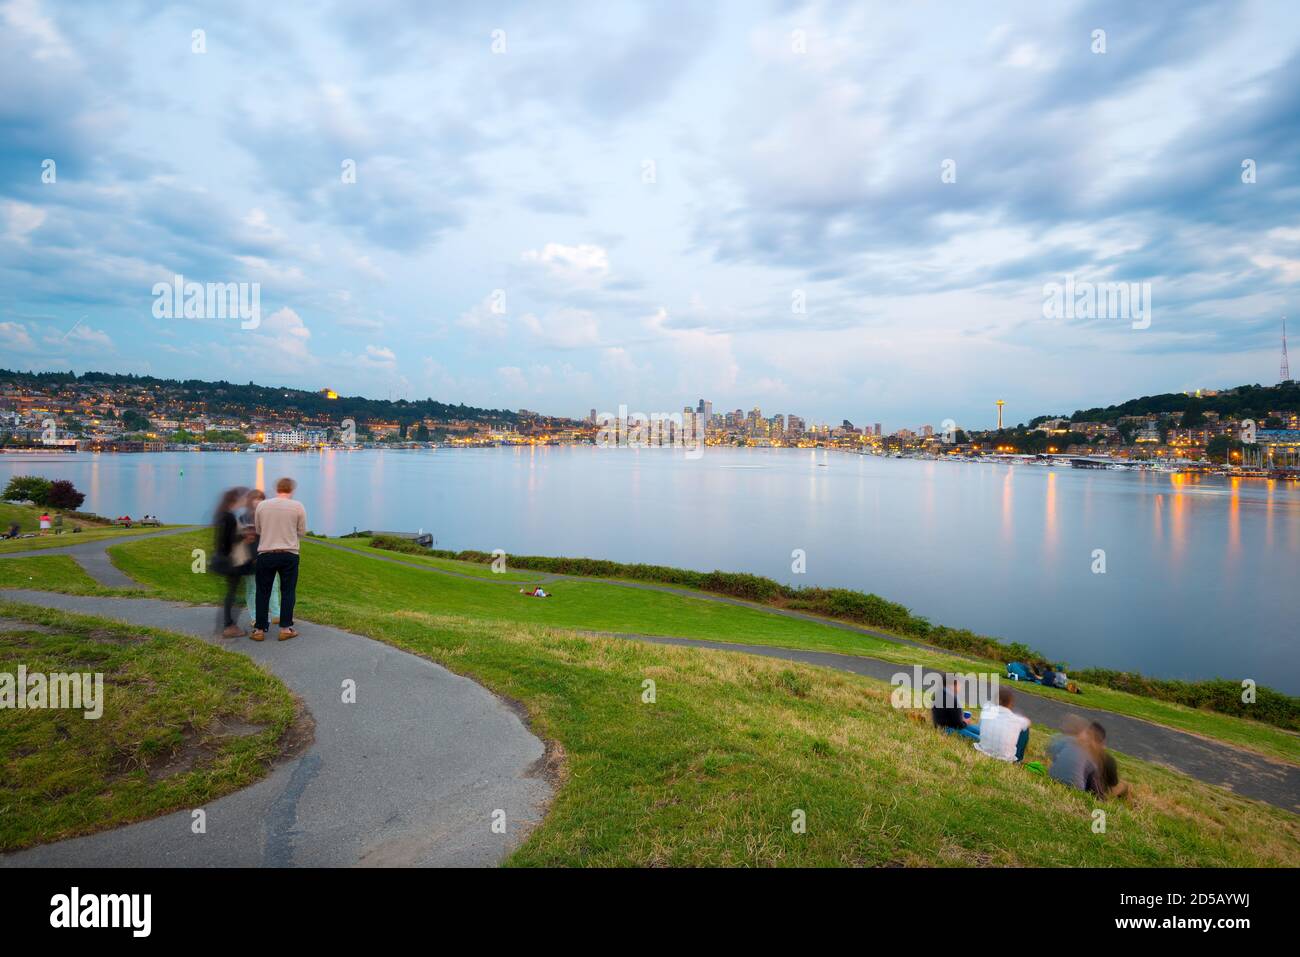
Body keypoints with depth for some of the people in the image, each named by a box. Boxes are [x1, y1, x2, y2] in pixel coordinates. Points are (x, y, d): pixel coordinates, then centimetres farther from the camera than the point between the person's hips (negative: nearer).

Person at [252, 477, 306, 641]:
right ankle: (285, 628, 9)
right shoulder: (297, 506, -5)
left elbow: (257, 530, 11)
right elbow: (302, 532, 3)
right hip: (289, 554, -1)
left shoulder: (261, 505, 0)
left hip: (265, 554, 1)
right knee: (288, 592, 8)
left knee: (263, 592, 10)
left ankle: (259, 629, 13)